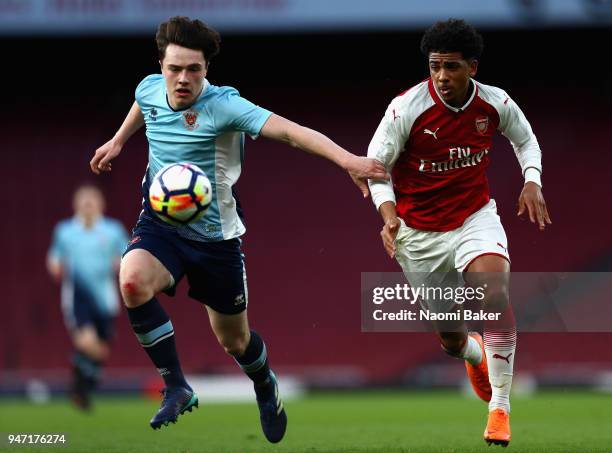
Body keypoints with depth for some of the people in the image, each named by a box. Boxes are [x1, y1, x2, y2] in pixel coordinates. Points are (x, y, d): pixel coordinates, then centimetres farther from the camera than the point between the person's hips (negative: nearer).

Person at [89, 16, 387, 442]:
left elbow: (289, 131, -37)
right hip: (160, 226, 3)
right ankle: (176, 388, -15)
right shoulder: (149, 88, -7)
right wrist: (118, 141, 33)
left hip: (215, 236, -3)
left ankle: (265, 386, 50)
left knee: (234, 340, 12)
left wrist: (346, 159, -50)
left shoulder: (224, 105, -24)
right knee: (132, 280, -31)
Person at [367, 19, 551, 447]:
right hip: (419, 232, -1)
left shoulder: (496, 104, -8)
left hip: (475, 217, 1)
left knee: (494, 291, -29)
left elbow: (525, 139, 14)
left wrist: (532, 181, -3)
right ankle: (473, 353, 49)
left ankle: (501, 407, -20)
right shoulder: (407, 107, -17)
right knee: (451, 338, 7)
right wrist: (388, 211, -25)